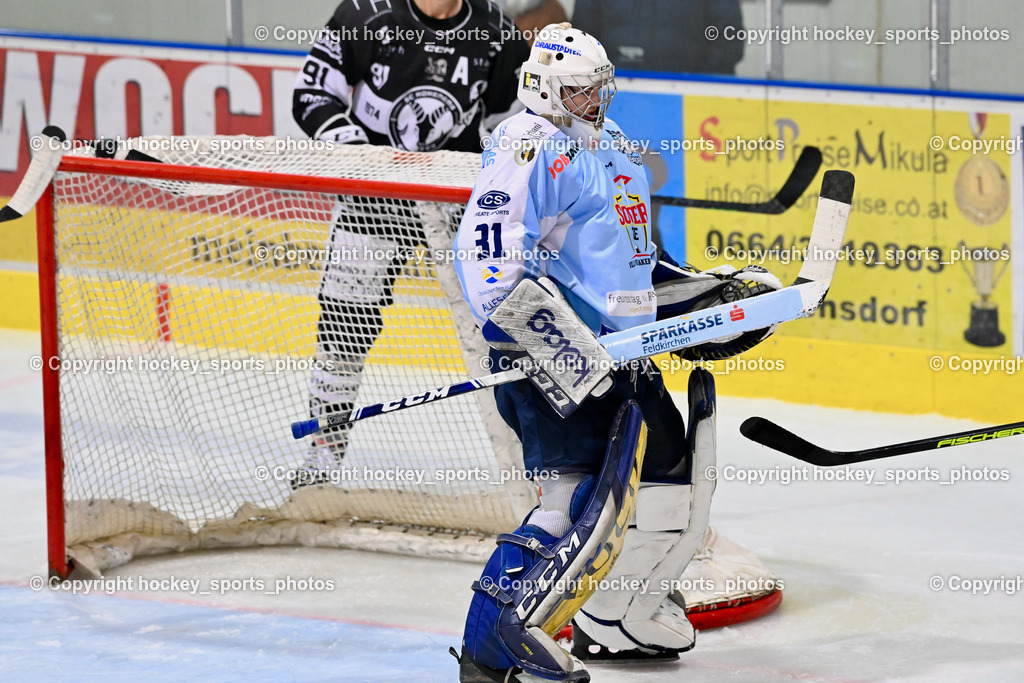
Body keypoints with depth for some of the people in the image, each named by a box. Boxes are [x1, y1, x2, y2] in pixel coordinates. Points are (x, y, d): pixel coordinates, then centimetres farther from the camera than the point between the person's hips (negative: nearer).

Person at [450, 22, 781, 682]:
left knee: (671, 475, 16)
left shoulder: (617, 152, 20)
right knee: (587, 495, -20)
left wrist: (715, 293, 19)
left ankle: (615, 616, 32)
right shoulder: (531, 148, -11)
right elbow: (492, 262, -22)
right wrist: (553, 339, -30)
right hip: (551, 353, -10)